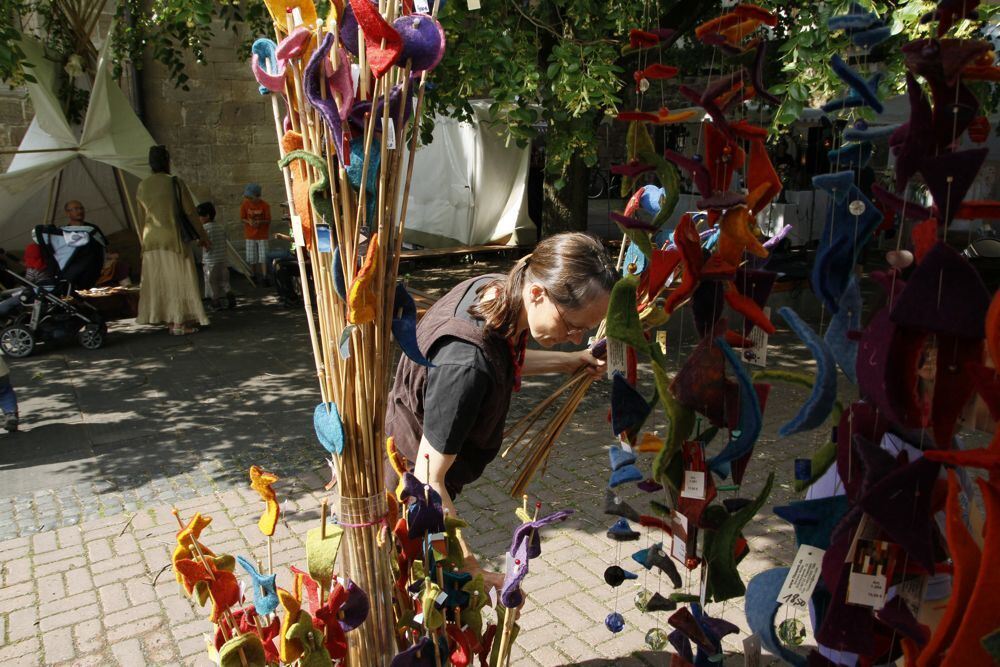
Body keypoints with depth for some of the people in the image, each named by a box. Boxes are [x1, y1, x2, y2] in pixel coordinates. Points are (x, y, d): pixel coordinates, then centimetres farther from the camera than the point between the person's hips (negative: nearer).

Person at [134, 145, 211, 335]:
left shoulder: (142, 186, 5)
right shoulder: (176, 183, -10)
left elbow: (140, 218, 10)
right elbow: (190, 213, -6)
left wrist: (143, 242, 20)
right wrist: (202, 236, 4)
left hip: (152, 241, 5)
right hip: (173, 239, -5)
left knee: (158, 281, 11)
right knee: (179, 279, 1)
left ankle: (169, 321, 16)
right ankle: (179, 323, 1)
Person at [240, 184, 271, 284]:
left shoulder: (265, 205, -13)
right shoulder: (245, 205, -7)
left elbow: (268, 220, -7)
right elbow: (242, 218, 1)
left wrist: (259, 222, -26)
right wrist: (249, 222, -20)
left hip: (262, 235, -2)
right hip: (250, 235, 3)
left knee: (263, 257, -3)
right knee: (251, 258, 10)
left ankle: (264, 276, 0)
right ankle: (254, 275, 24)